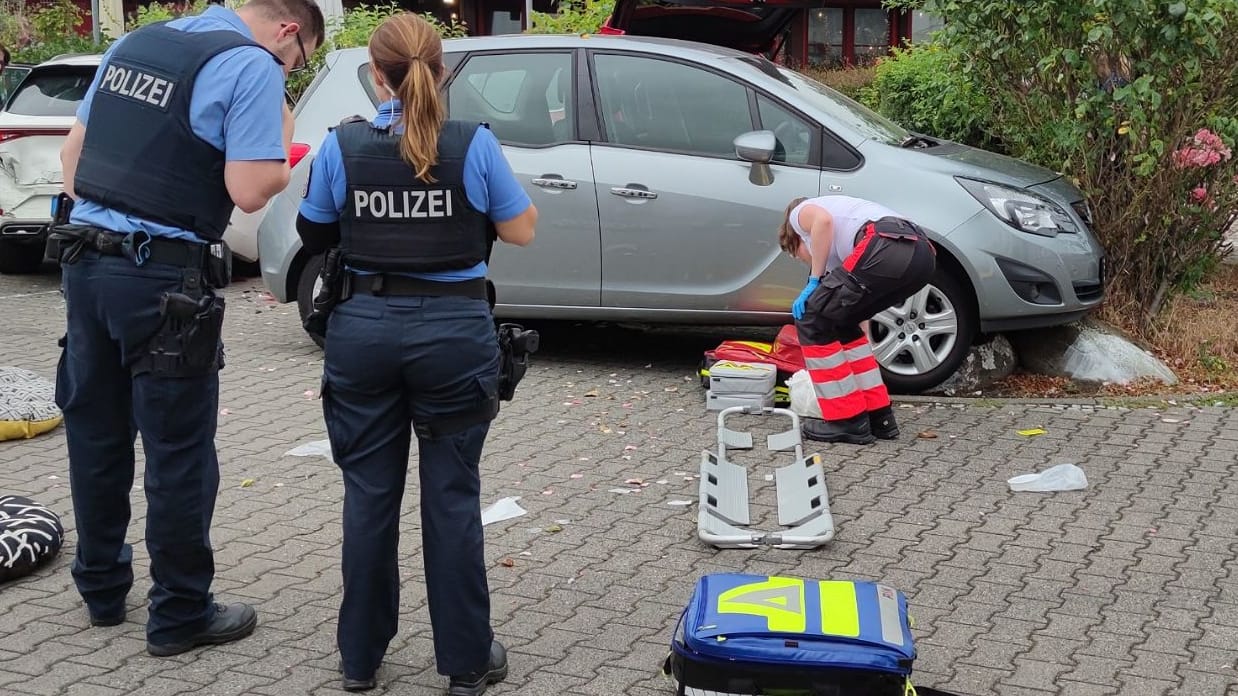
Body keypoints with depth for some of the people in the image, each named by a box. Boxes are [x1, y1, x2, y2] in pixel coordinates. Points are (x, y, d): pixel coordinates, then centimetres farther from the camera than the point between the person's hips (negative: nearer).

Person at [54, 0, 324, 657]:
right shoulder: (253, 66, -9)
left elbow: (72, 150, 17)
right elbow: (249, 191, -16)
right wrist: (282, 144, 2)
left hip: (85, 259, 8)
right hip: (162, 279, -7)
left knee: (95, 433, 18)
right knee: (178, 452, 4)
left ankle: (101, 586, 32)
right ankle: (180, 614, 14)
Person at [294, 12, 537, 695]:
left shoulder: (342, 145, -4)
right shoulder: (474, 144, -8)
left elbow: (313, 236, 8)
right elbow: (521, 230, 3)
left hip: (364, 330, 1)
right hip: (454, 332, -1)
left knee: (369, 495, 11)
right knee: (452, 497, 7)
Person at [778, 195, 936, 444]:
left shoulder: (800, 212, 24)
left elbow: (823, 220, -3)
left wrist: (814, 281, 5)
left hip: (887, 247, -8)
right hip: (922, 253, 8)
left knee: (810, 319, 7)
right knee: (842, 322, 27)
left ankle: (848, 420, 9)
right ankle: (878, 414, 25)